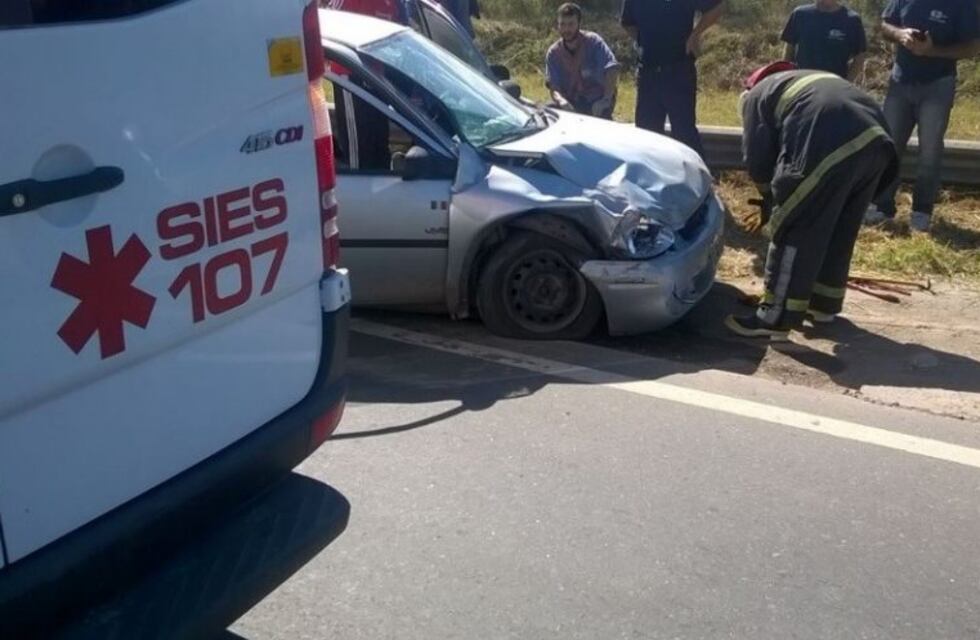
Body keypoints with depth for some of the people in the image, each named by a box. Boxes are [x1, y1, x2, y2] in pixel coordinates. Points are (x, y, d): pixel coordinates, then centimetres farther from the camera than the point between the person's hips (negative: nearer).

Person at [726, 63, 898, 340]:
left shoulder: (757, 95, 20)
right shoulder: (814, 80, 41)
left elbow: (757, 159, 13)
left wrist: (772, 196, 30)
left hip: (831, 151, -7)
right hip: (876, 142, 7)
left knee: (795, 233, 3)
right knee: (839, 233, 21)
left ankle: (775, 319, 7)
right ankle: (824, 304, 34)